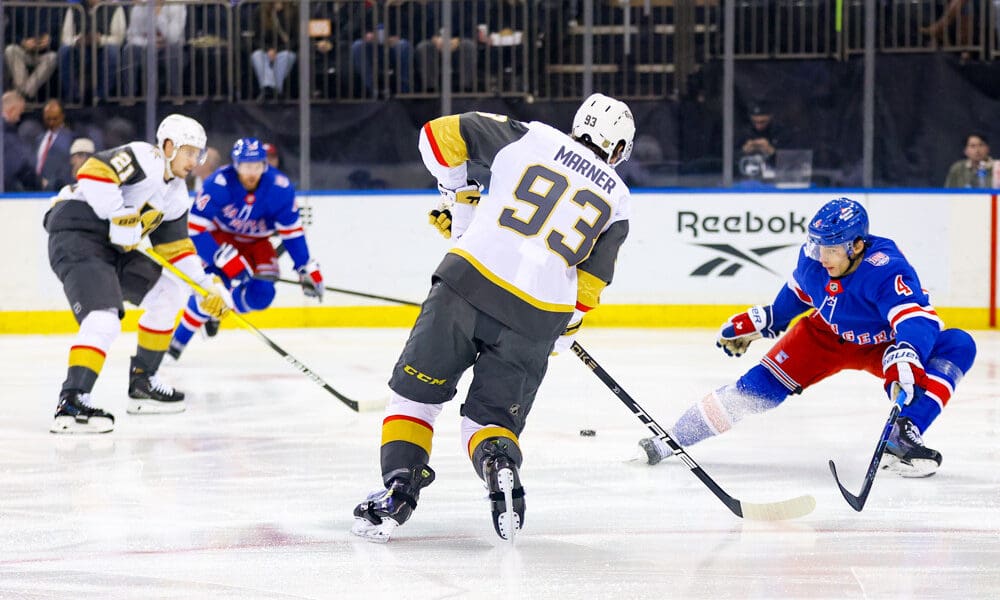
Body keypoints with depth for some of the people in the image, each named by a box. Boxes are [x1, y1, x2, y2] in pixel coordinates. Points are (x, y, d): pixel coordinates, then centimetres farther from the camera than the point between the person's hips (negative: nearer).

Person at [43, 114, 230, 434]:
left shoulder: (176, 194, 16)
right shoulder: (143, 158, -12)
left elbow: (176, 246, 21)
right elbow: (94, 172, -27)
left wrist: (207, 286, 14)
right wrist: (120, 217, -26)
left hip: (113, 247, 10)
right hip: (76, 236, -10)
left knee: (169, 293, 18)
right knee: (104, 319, -27)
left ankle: (142, 383, 23)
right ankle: (71, 404, -35)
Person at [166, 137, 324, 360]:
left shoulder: (280, 188, -24)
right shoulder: (219, 184, -32)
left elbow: (292, 231, -10)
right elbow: (196, 227, -30)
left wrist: (306, 269, -12)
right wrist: (225, 258, -38)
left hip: (256, 243, 3)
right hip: (220, 237, -3)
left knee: (261, 294, -18)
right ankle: (177, 341, -14)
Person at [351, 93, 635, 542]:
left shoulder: (530, 138, 9)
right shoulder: (616, 198, 13)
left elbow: (441, 134, 9)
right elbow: (589, 285, 10)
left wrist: (458, 197, 22)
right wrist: (561, 333, 25)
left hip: (468, 285, -1)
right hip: (537, 319, 1)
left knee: (415, 392, 14)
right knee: (492, 417, 15)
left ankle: (398, 491, -1)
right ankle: (500, 463, -18)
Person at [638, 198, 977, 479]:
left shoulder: (886, 271, -37)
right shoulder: (813, 256, -19)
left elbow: (917, 321, -51)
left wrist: (904, 359, -70)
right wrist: (756, 324, 13)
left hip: (881, 345, -3)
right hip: (826, 336, 3)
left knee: (958, 346, -27)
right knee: (762, 385, -12)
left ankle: (901, 441, -35)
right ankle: (671, 441, -5)